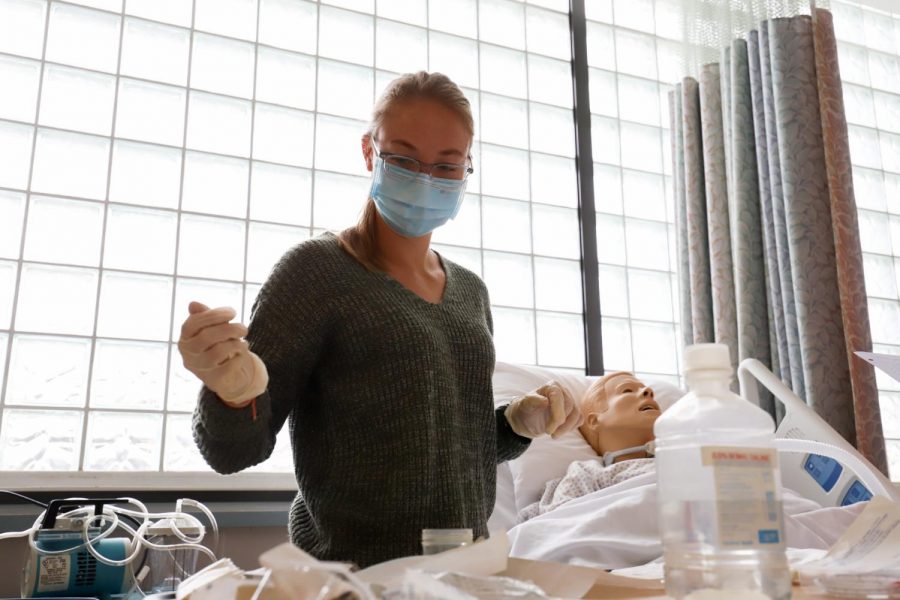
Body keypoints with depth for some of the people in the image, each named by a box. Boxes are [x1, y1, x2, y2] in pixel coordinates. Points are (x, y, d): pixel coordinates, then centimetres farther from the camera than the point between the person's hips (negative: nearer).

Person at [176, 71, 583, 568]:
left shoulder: (470, 292, 6)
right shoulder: (317, 270, -11)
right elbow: (233, 452, -12)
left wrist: (518, 422, -3)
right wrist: (233, 394, -32)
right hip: (352, 570, -4)